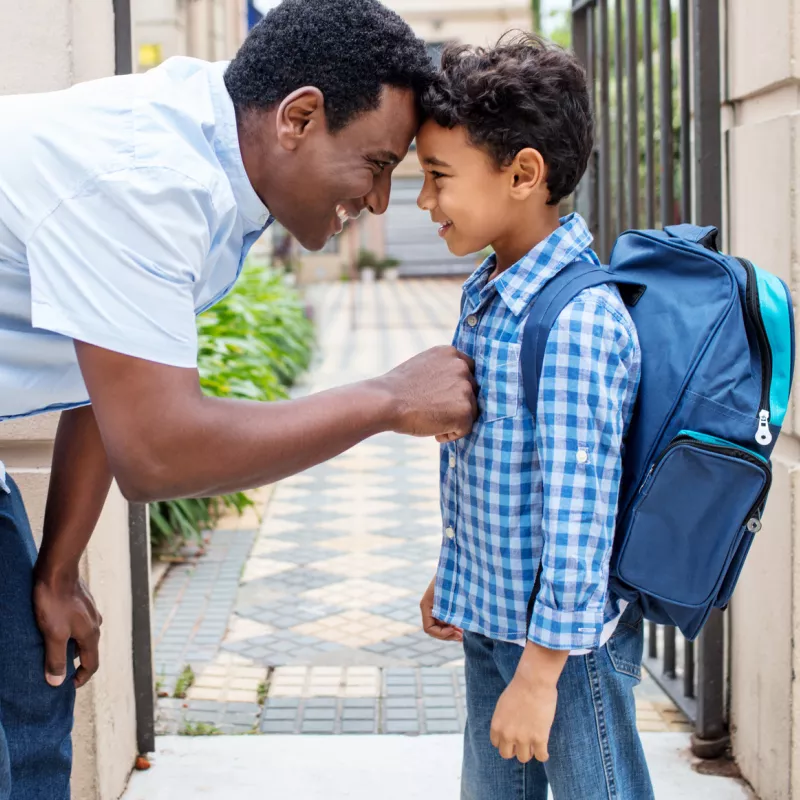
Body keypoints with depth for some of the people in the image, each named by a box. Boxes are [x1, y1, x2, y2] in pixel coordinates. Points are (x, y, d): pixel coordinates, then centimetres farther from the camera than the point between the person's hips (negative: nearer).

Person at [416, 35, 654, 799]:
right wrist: (451, 575, 20)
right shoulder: (483, 295, 4)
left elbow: (577, 514, -25)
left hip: (564, 636, -9)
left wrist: (539, 674, -21)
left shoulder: (579, 322, -25)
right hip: (488, 618, 9)